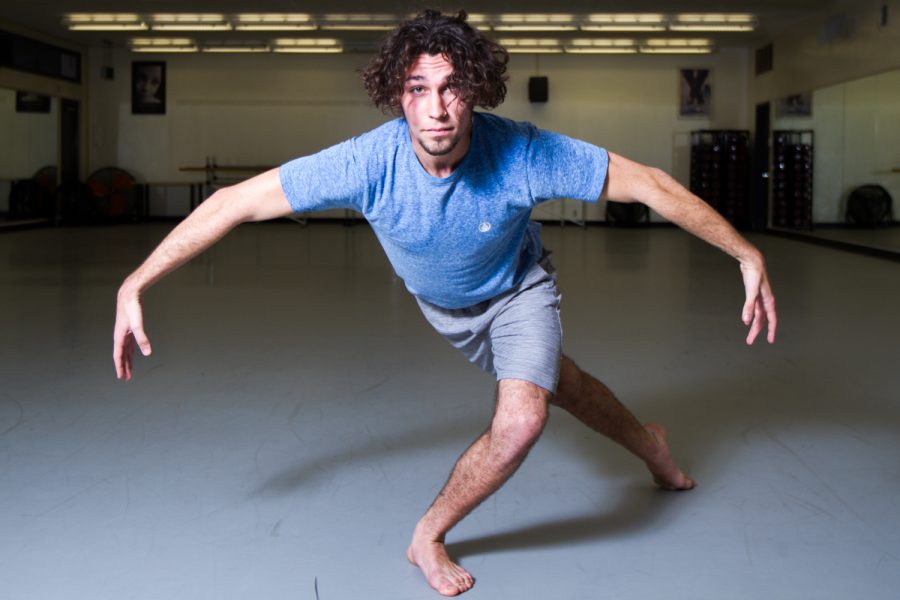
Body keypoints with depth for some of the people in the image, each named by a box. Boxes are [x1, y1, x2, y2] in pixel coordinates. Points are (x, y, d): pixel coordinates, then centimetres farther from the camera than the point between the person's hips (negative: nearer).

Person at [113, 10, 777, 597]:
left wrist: (747, 254, -25)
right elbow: (235, 202, -32)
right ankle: (646, 443, 54)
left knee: (521, 419, -22)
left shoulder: (524, 154, -40)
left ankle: (430, 535, 7)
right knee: (553, 381, 21)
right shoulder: (368, 163, -38)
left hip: (518, 288, -1)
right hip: (443, 302, 2)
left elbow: (651, 185, -29)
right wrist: (134, 287, -31)